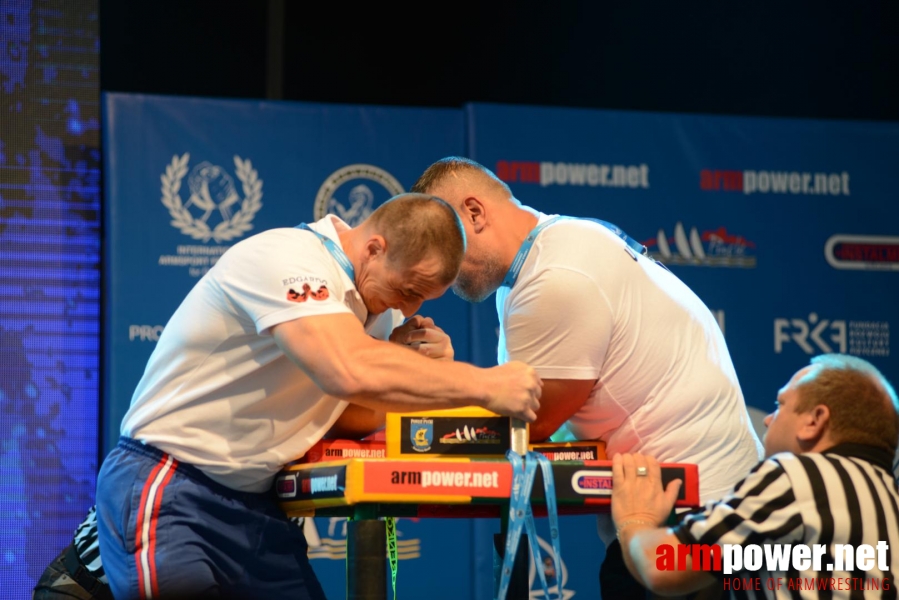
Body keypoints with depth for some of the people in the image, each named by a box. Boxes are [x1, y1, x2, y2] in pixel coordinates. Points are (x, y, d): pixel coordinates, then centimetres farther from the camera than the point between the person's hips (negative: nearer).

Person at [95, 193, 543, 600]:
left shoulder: (374, 300, 7)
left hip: (252, 501, 8)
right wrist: (484, 385, -29)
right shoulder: (288, 259, -21)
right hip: (168, 492, -8)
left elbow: (352, 416, 9)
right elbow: (351, 372, -36)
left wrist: (409, 366, -9)